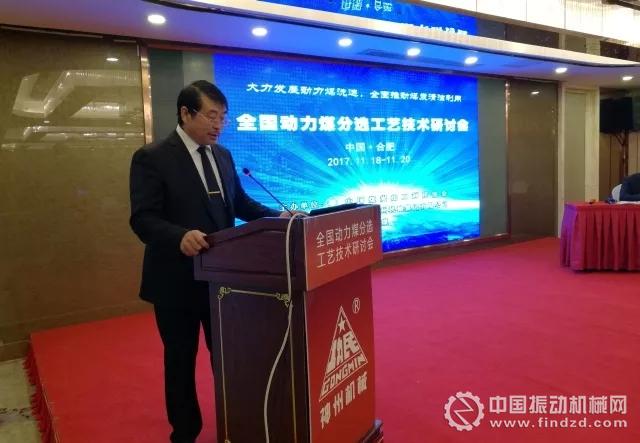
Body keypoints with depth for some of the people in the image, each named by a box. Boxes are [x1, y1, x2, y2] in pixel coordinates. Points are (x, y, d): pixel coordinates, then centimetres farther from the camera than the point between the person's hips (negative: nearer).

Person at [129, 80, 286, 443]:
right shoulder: (152, 157, -12)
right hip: (178, 278, -5)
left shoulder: (223, 156, 8)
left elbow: (240, 203, 13)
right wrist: (180, 236, -38)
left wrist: (276, 216, -4)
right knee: (181, 359, 14)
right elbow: (143, 219, -20)